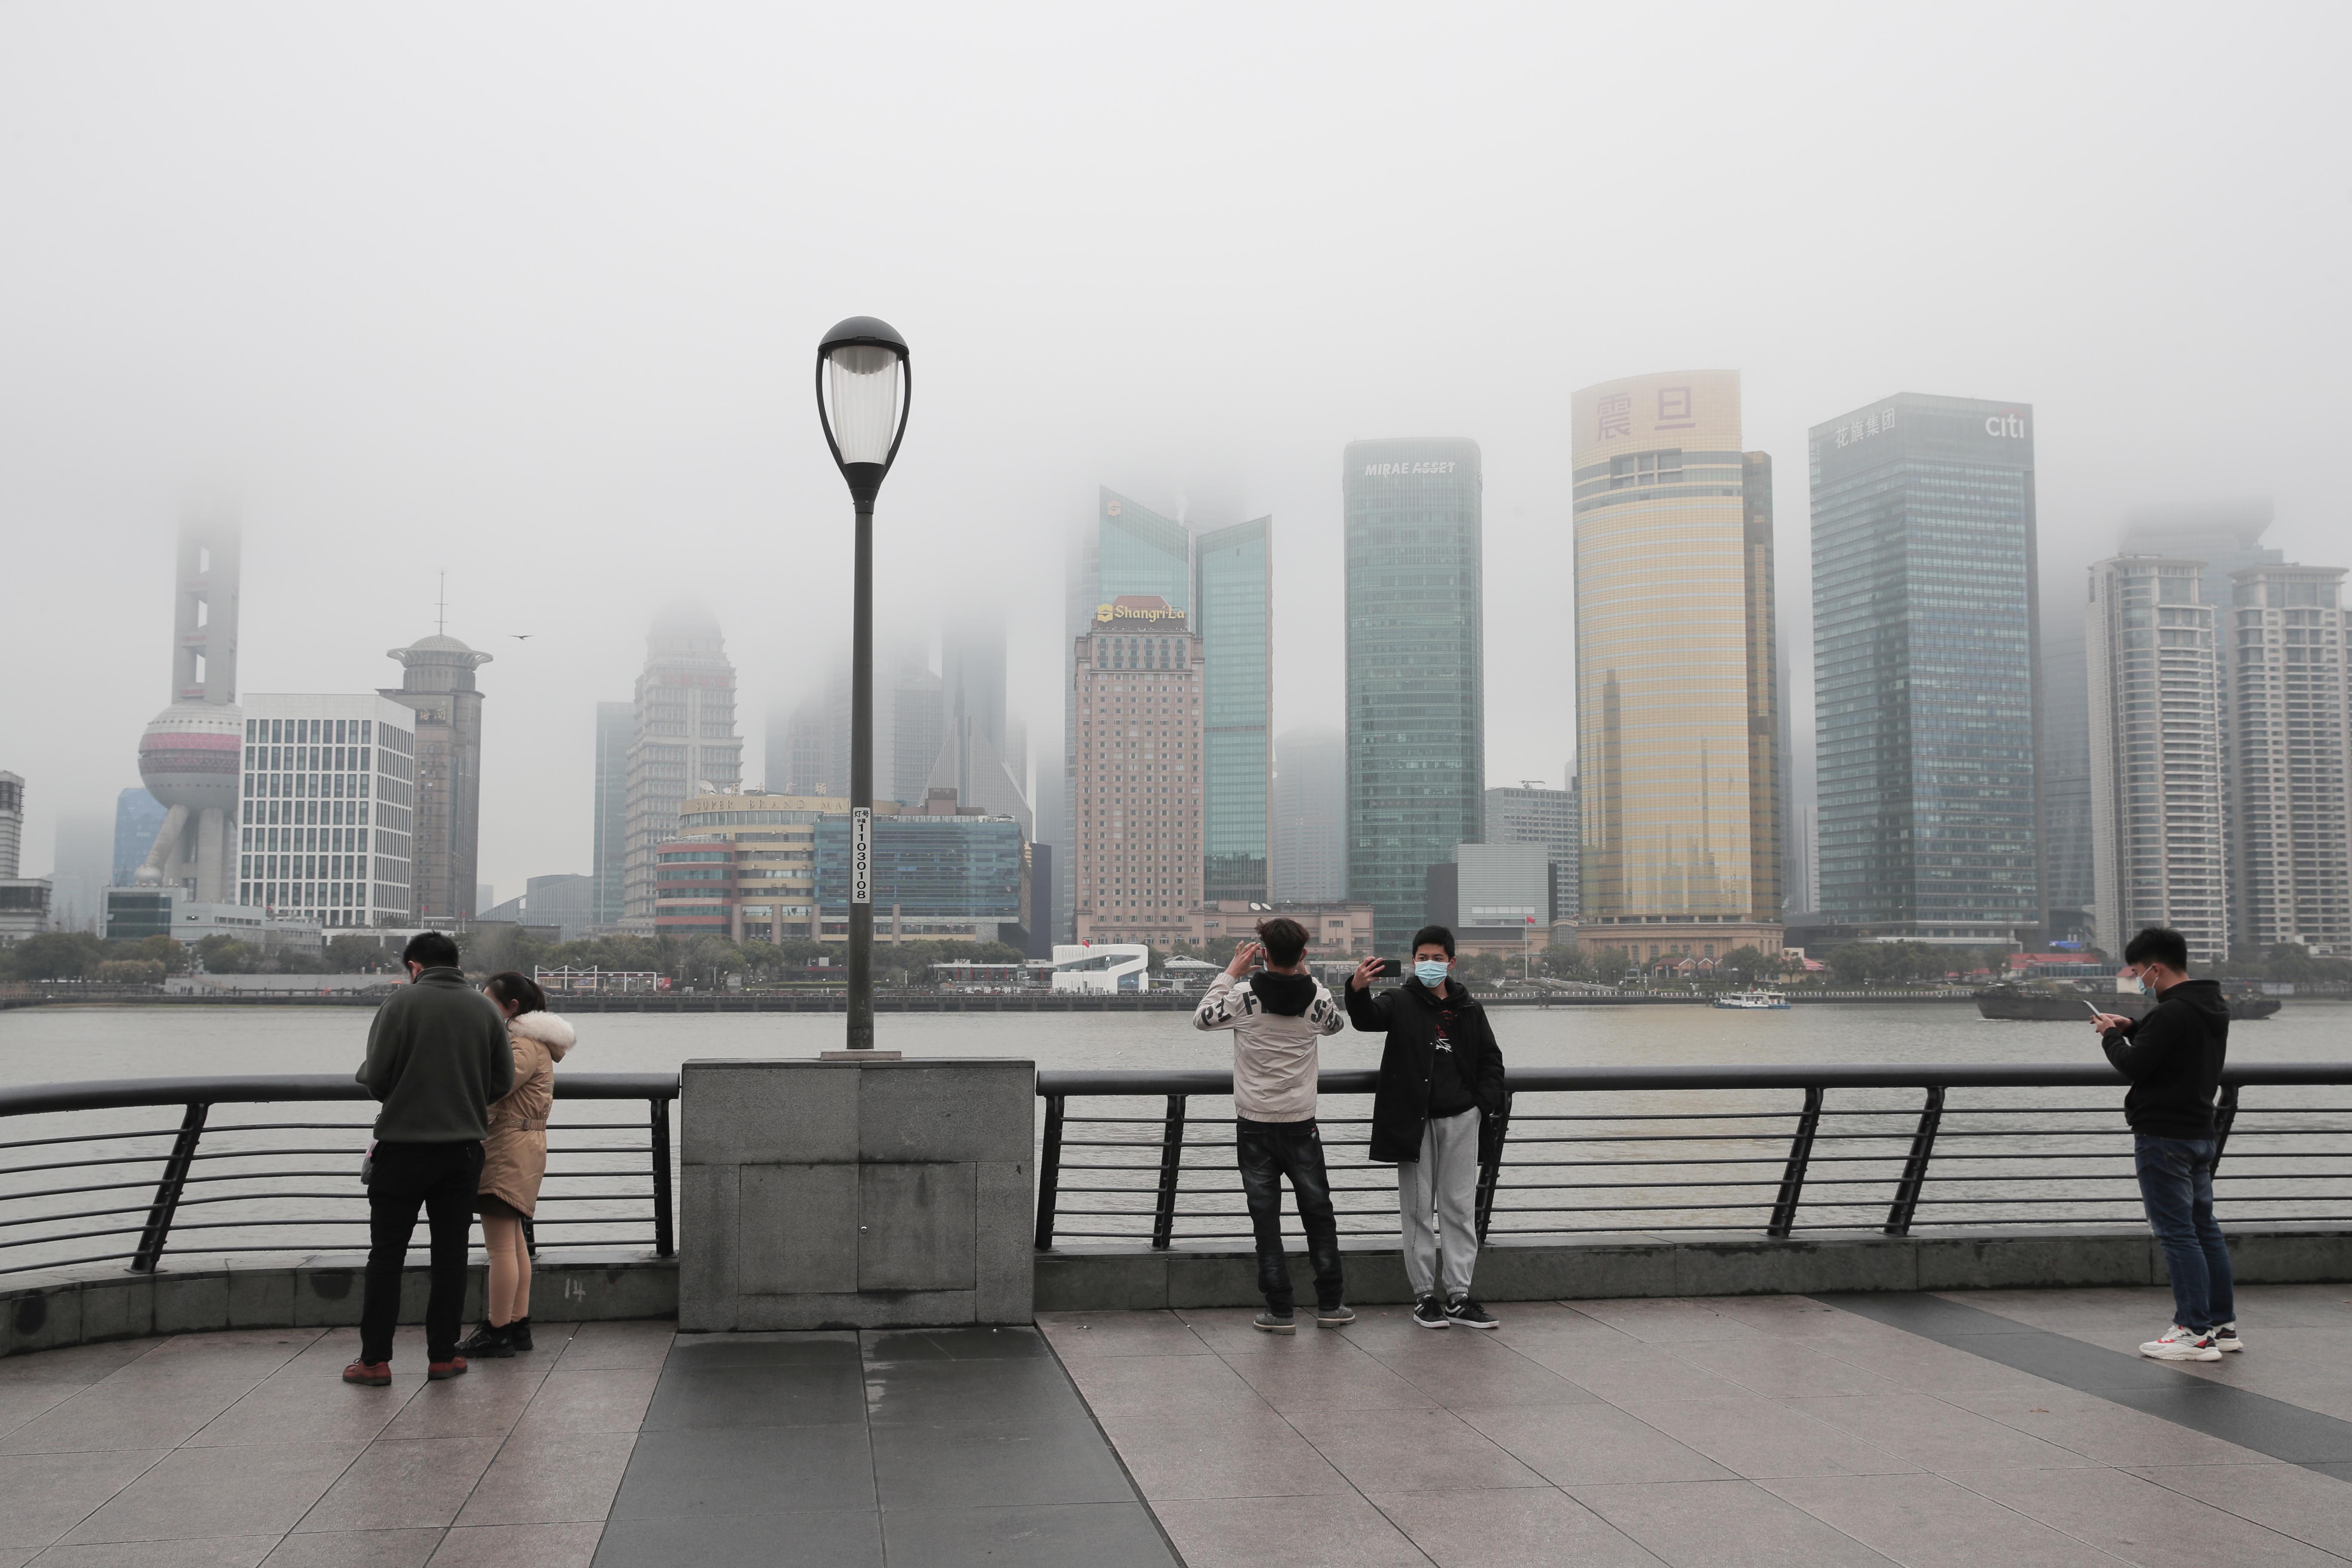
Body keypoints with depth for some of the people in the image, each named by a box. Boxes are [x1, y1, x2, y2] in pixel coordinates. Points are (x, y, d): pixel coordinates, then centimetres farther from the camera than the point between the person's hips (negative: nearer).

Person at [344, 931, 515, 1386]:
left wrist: (363, 1072, 12)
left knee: (387, 1252, 5)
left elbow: (377, 1078, -11)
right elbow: (503, 1081, 4)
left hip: (404, 1145, -3)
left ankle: (375, 1359, 6)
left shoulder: (402, 1002, -8)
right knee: (450, 1253, 9)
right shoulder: (485, 1010, 4)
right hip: (463, 1148, 3)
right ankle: (443, 1356, 11)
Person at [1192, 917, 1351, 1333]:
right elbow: (1336, 1023, 17)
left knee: (1266, 1217, 4)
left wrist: (1231, 972, 8)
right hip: (1301, 1123, 2)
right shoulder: (1316, 996, -6)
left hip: (1255, 1123, -1)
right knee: (1319, 1213, 14)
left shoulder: (1244, 994, -13)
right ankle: (1330, 1303, 18)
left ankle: (1279, 1310, 4)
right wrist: (1306, 974, 18)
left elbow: (1202, 1018, 4)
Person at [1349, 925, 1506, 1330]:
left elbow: (1490, 1060, 16)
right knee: (1417, 1209, 3)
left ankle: (1458, 1297, 11)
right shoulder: (1401, 1002, -1)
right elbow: (1368, 1018, -22)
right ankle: (1425, 1295, 11)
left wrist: (1485, 1103, 1)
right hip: (1414, 1119, -3)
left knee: (1460, 1208, 5)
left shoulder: (1469, 1008, 9)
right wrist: (1358, 991, -43)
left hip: (1460, 1118, 3)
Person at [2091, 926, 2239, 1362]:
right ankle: (2223, 1325, 20)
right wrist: (2131, 1027, 12)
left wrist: (2112, 1036, -2)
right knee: (2204, 1227, 15)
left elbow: (2134, 1065, -19)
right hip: (2201, 1130, 10)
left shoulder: (2171, 1013, -20)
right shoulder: (2213, 1007, 11)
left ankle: (2195, 1333, -5)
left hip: (2163, 1137, -10)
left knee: (2176, 1233, -6)